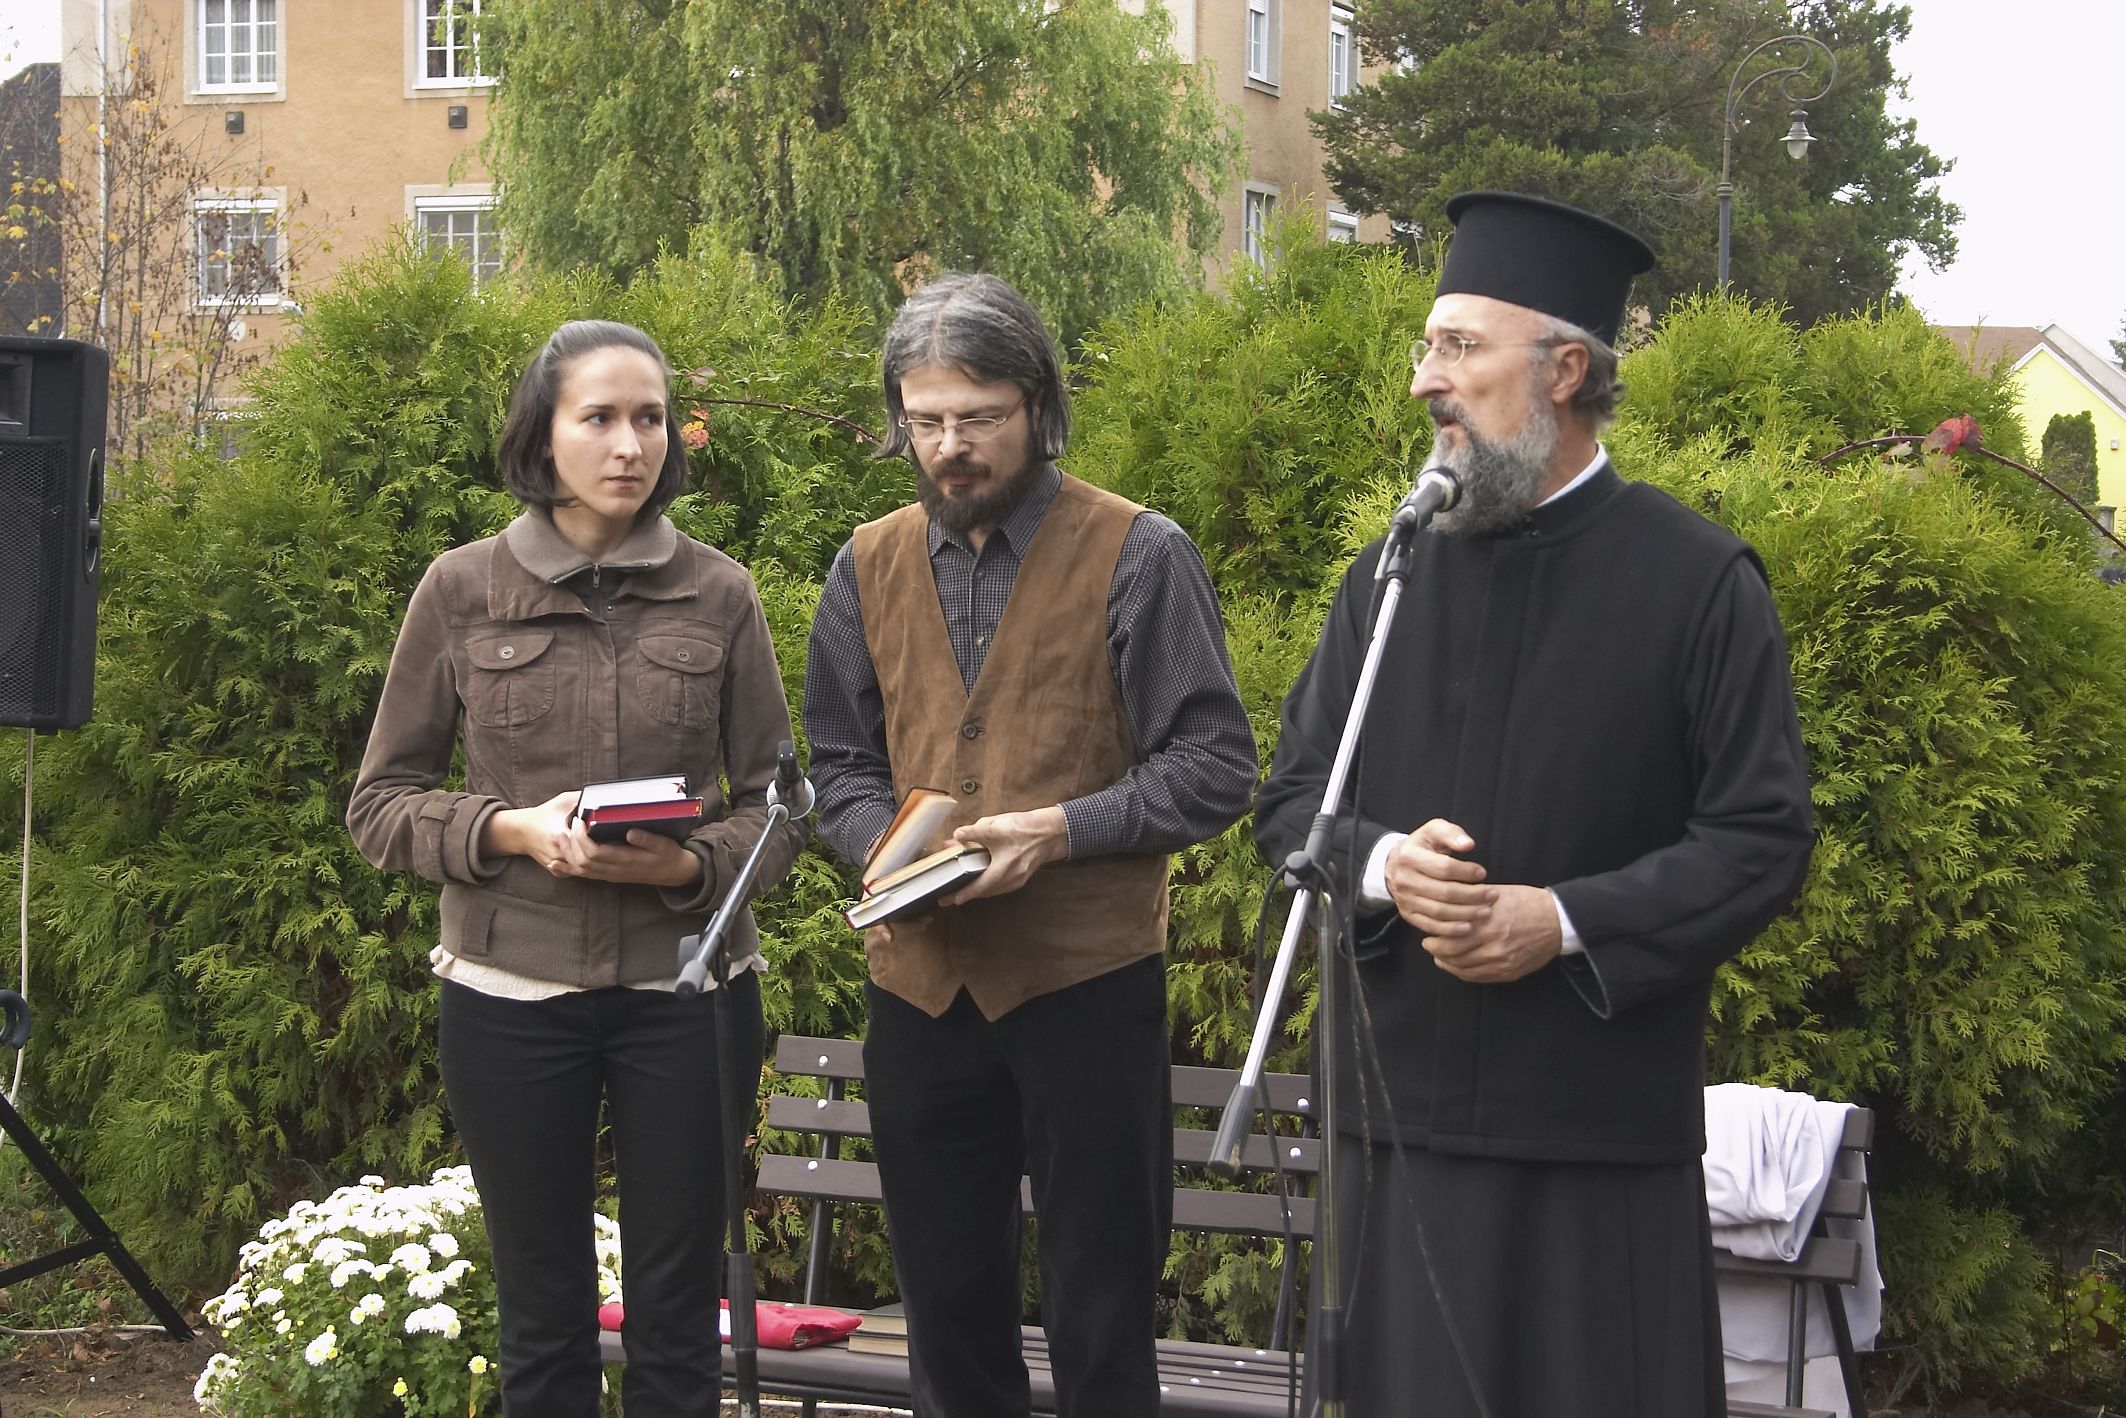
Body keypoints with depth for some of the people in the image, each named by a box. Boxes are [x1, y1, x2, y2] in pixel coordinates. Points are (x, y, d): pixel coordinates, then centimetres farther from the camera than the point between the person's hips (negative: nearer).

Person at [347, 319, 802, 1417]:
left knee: (677, 1318, 8)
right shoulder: (463, 589, 0)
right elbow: (381, 805, 3)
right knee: (542, 1315, 9)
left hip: (685, 988, 1)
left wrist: (691, 864, -15)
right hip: (511, 990, 0)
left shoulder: (717, 594, 2)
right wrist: (512, 831, -15)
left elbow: (776, 800, 5)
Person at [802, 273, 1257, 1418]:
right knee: (947, 1307, 16)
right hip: (919, 986, 5)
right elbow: (839, 764, 16)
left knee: (1101, 1322, 5)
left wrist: (1062, 829, -19)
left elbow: (1215, 766, -7)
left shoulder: (1137, 558, -6)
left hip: (1088, 986, -4)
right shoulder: (870, 567, 9)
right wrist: (887, 848, -5)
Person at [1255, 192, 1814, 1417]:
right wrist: (1379, 861, -9)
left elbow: (1765, 840, -6)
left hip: (1601, 1128, -4)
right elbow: (1290, 798, 13)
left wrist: (1565, 921, -17)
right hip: (1400, 1105, 4)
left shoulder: (1699, 581, -3)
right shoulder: (1389, 578, 10)